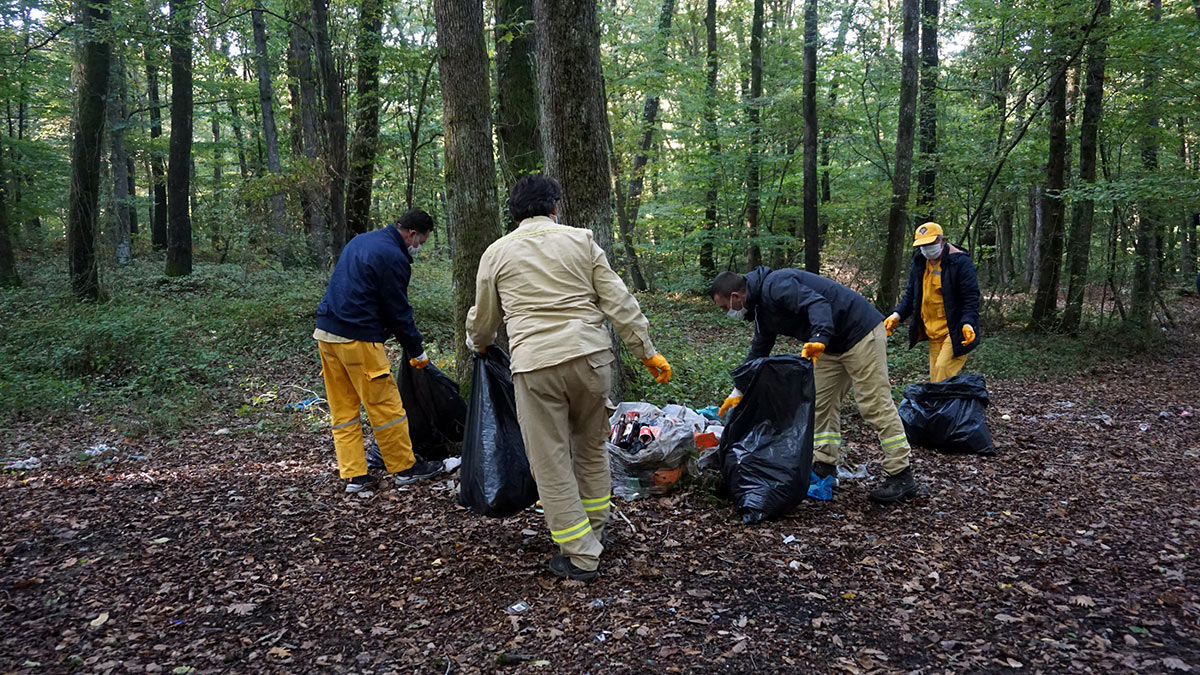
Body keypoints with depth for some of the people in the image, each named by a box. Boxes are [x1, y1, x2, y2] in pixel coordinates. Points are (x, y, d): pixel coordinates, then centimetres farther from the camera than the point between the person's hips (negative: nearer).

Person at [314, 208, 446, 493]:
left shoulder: (360, 240, 17)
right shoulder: (394, 258, -12)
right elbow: (399, 312, -10)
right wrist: (417, 352, 1)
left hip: (326, 331, 10)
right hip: (358, 340, -9)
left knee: (342, 407, 11)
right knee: (386, 405, 2)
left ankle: (354, 475, 16)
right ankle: (405, 467, 14)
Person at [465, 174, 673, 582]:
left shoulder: (496, 253, 11)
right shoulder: (579, 239, 9)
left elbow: (483, 319, 21)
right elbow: (617, 301, 4)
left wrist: (477, 344, 43)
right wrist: (647, 351, 9)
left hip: (535, 365, -2)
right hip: (589, 355, 2)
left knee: (551, 463, 7)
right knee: (591, 448, 21)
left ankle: (581, 556, 12)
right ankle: (595, 530, 35)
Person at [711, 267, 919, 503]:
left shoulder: (776, 286, -21)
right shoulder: (761, 307, 12)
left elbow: (817, 303, -35)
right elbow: (758, 352, 22)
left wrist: (819, 339, -51)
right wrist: (737, 393, 22)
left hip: (860, 331, -10)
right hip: (832, 344, 10)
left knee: (875, 406, -9)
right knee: (822, 402, 11)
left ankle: (902, 476, -3)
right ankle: (825, 466, 17)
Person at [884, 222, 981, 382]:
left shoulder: (961, 262, -11)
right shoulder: (919, 262, 8)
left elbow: (971, 298, -13)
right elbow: (911, 294, 16)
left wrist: (968, 323, -28)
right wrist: (897, 315, -1)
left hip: (956, 332, -7)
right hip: (933, 332, 7)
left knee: (943, 370, -18)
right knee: (935, 376, 8)